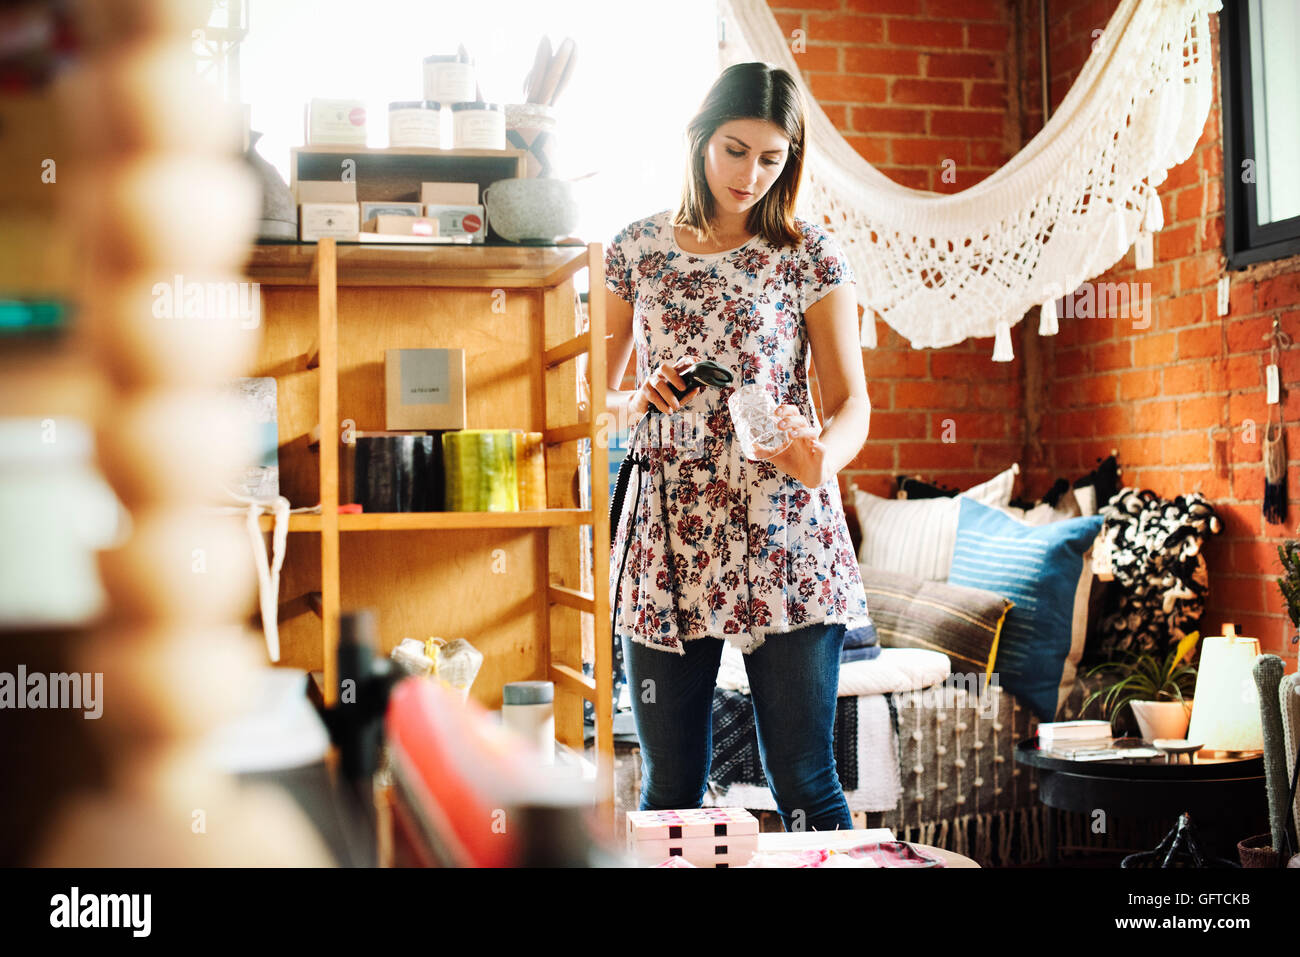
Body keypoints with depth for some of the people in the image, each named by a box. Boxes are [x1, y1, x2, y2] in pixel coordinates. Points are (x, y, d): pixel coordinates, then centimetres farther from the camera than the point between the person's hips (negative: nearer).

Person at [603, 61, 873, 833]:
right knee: (670, 786, 7)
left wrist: (822, 458, -25)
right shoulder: (636, 249, 9)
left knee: (805, 782, -1)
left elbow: (851, 400, -2)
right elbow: (599, 392, 16)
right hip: (668, 538, 2)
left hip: (785, 541, -2)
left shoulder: (809, 256, 3)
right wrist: (638, 402, -7)